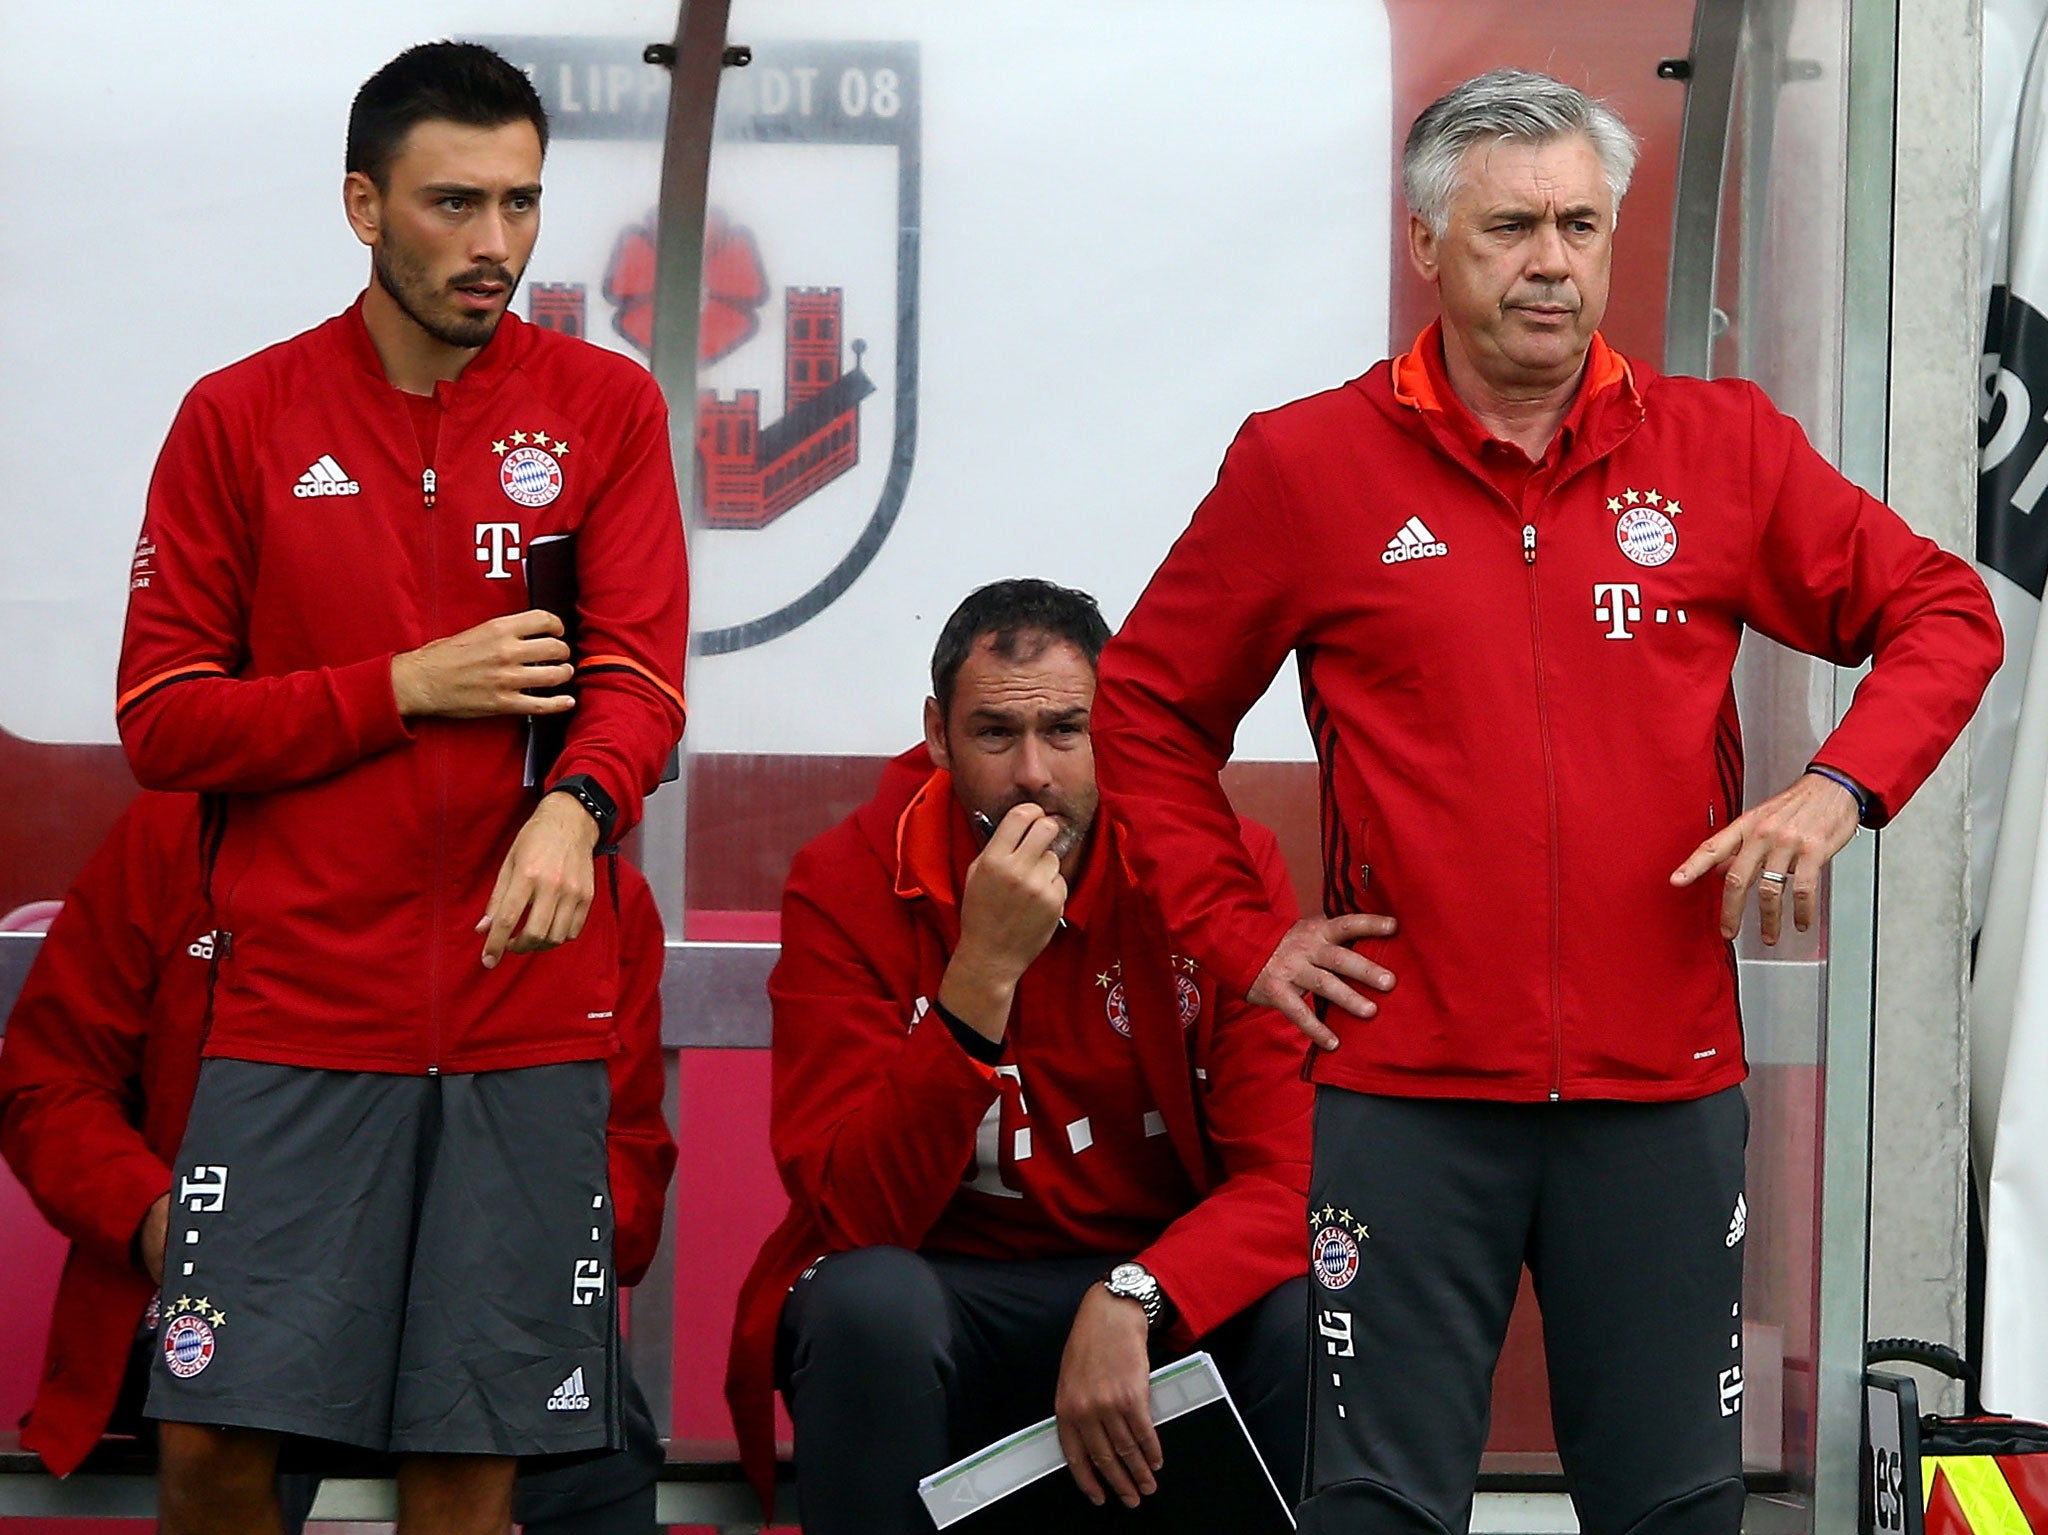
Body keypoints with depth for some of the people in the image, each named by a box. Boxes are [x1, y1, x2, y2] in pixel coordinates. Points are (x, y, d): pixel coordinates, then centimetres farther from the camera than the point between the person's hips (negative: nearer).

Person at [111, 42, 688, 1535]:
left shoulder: (605, 407, 5)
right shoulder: (240, 419, 4)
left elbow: (640, 680, -3)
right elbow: (159, 723, 2)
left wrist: (575, 806, -25)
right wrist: (411, 687, -8)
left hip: (524, 1009, 0)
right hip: (297, 1006, 0)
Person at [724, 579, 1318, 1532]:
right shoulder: (849, 884, -10)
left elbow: (1290, 1175, -13)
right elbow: (858, 1215, -19)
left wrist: (1130, 1302, -32)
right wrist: (983, 973, -30)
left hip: (1167, 1294, 1)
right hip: (944, 1291, -1)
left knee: (1313, 1323, -29)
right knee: (869, 1301, -34)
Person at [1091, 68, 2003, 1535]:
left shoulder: (1723, 448, 6)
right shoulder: (1307, 465, 2)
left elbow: (1941, 611, 12)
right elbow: (1149, 707, 10)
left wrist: (1843, 785, -5)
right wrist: (1242, 936, 2)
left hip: (1665, 1083, 2)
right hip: (1409, 1084, -2)